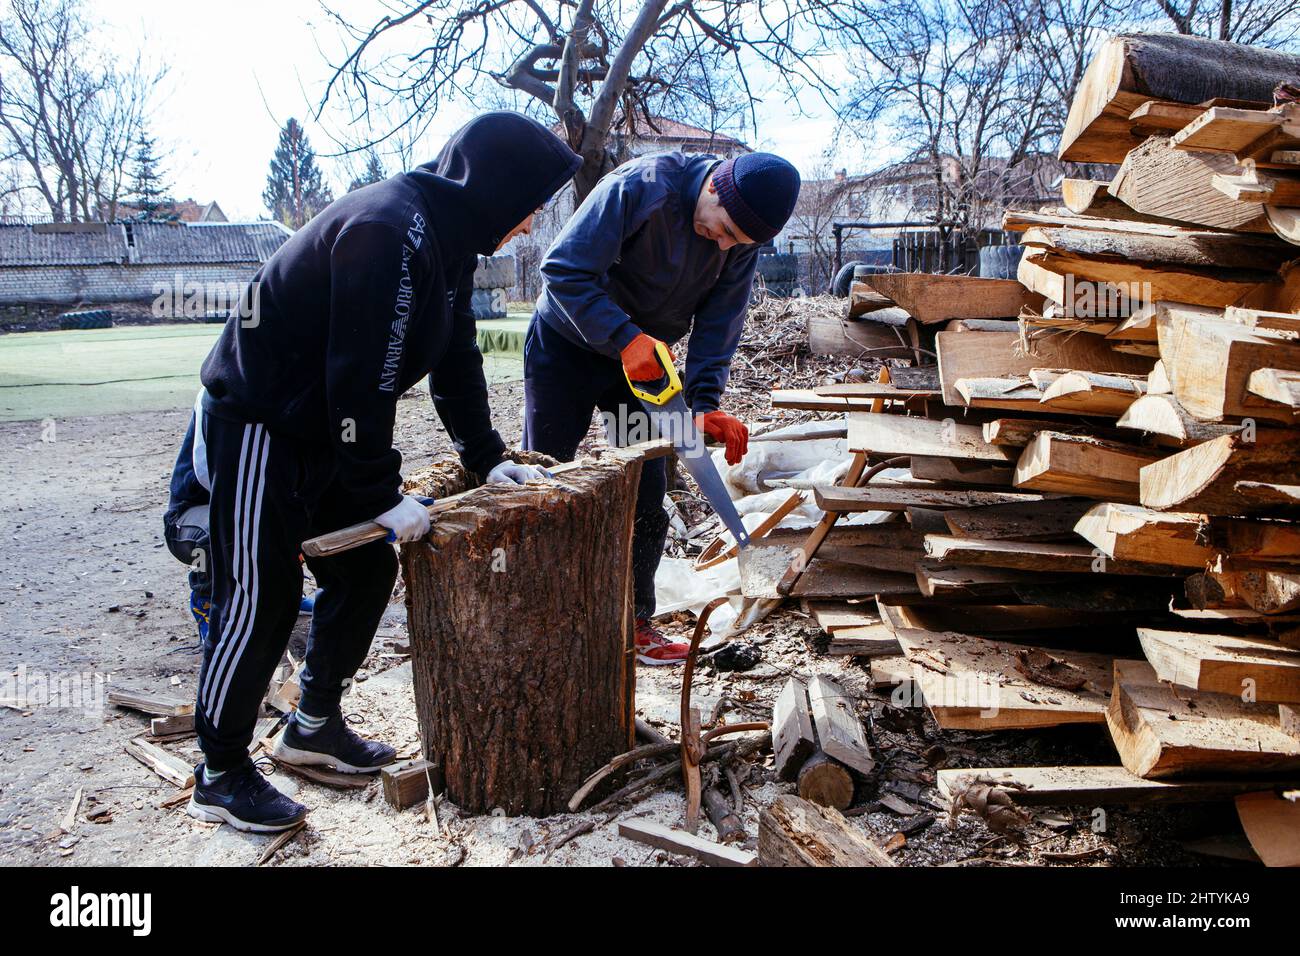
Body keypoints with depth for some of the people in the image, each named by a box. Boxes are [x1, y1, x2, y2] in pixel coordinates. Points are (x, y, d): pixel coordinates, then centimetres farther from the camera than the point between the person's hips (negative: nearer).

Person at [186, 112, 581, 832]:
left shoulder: (447, 238, 5)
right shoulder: (386, 230, -26)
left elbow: (456, 358, 11)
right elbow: (360, 373, -28)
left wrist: (488, 458, 7)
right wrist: (382, 494, -23)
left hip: (323, 426, 10)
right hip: (257, 421, -10)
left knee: (367, 570, 12)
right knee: (260, 599, -4)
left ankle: (315, 724, 28)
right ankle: (220, 774, 12)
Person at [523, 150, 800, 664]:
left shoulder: (743, 241, -11)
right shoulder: (640, 187, -28)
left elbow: (717, 328, -8)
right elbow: (563, 269, -29)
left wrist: (705, 404, -22)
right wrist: (625, 337, -37)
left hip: (643, 357, 4)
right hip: (566, 343, -4)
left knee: (646, 493, 1)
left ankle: (635, 621, 15)